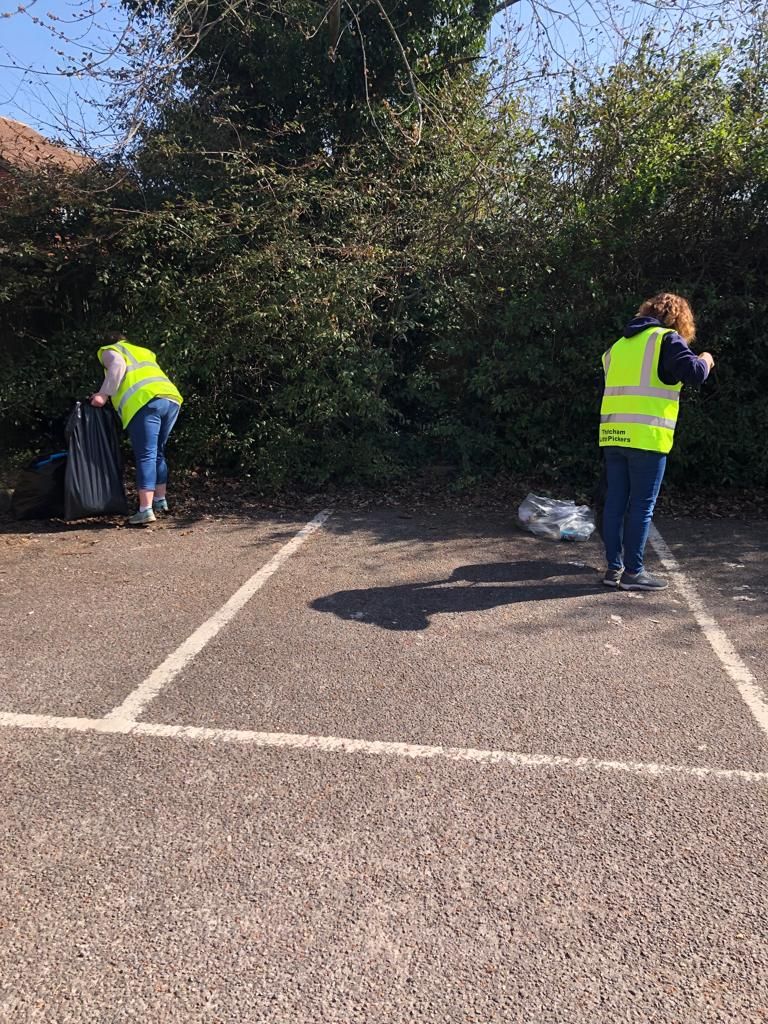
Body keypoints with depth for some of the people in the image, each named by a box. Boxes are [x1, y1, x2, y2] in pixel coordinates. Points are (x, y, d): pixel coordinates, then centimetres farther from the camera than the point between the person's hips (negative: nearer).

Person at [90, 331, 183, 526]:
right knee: (157, 453, 19)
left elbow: (118, 366, -4)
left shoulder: (109, 351, 18)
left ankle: (145, 510, -15)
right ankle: (160, 500, 26)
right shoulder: (143, 352, 38)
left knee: (145, 456, -10)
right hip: (171, 398, 7)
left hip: (145, 402, -6)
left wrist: (103, 394, -4)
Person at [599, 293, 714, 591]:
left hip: (613, 436, 6)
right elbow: (694, 373, -13)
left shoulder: (619, 344, 20)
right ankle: (633, 572, 5)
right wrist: (705, 360, 7)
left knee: (615, 503, 9)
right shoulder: (667, 339, 0)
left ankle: (614, 568, 14)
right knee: (642, 507, 0)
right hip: (646, 438, -6)